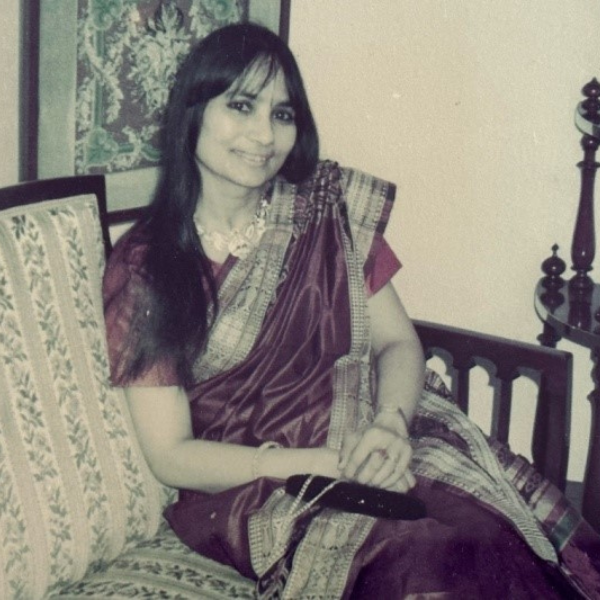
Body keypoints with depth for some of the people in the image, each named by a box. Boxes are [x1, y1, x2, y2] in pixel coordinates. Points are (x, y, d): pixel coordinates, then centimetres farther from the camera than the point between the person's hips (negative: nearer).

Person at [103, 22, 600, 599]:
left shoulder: (326, 212, 6)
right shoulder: (140, 268, -3)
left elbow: (398, 342, 7)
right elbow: (170, 457, -6)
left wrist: (390, 423, -16)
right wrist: (319, 463, -18)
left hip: (365, 450, 4)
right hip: (245, 487, -4)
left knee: (497, 539, -24)